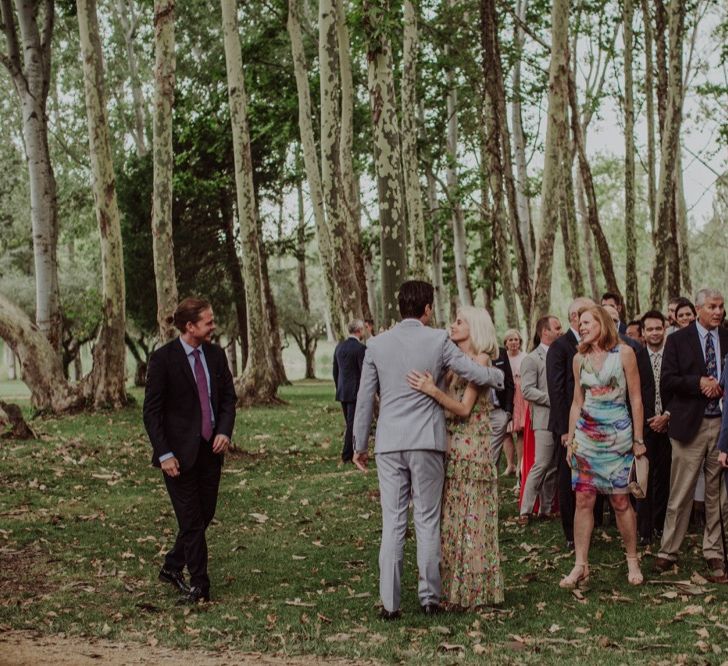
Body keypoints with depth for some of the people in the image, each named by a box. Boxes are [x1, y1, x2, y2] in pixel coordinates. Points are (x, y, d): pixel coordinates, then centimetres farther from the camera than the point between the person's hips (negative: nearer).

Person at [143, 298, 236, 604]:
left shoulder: (215, 355, 6)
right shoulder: (163, 359, -11)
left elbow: (228, 397, 12)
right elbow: (151, 410, -10)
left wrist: (225, 431, -6)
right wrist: (164, 454, -15)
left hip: (210, 449, 6)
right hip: (180, 453, -6)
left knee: (204, 515, 10)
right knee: (191, 520, -1)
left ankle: (172, 568, 29)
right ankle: (199, 586, 8)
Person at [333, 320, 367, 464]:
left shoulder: (339, 346, 8)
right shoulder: (360, 348, -14)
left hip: (342, 392, 7)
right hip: (356, 392, -7)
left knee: (350, 424, 16)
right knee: (353, 424, -2)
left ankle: (351, 453, 20)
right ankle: (347, 456, 1)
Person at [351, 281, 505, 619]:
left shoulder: (377, 344, 4)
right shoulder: (438, 340, -3)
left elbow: (364, 398, 6)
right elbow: (474, 372, -4)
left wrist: (359, 444, 15)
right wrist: (502, 376, 18)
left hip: (389, 443, 2)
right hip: (427, 442, -2)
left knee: (392, 523, 4)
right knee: (427, 521, 7)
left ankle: (389, 602, 3)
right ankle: (429, 597, 11)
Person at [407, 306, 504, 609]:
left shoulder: (480, 360, -9)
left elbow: (464, 408, -16)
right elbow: (451, 404, 11)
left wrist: (433, 391, -27)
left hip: (472, 447, -8)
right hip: (452, 446, 8)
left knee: (470, 517, -2)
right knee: (452, 517, 10)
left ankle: (474, 590, 6)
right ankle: (455, 585, 18)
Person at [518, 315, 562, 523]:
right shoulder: (532, 359, -4)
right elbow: (528, 390, -13)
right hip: (545, 420, -6)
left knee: (554, 469, 8)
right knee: (541, 466, -10)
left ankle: (546, 509, 14)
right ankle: (525, 511, -5)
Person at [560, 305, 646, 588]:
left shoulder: (624, 353, -4)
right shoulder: (579, 358, 8)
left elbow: (636, 398, -3)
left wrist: (638, 439, -4)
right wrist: (570, 440, 10)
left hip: (618, 435, -3)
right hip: (586, 435, 3)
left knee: (620, 501, -1)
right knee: (583, 500, 0)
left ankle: (633, 560, 15)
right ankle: (580, 565, 5)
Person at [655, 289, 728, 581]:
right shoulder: (678, 340, 3)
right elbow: (667, 382, -3)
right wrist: (699, 383, -15)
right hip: (690, 425, -2)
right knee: (680, 493, 2)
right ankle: (668, 551, 12)